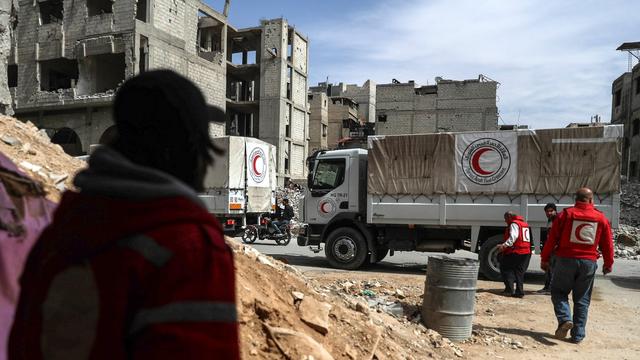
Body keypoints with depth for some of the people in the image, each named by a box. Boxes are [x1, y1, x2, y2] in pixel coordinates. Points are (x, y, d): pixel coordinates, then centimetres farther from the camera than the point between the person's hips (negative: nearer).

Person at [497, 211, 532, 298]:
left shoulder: (514, 224, -8)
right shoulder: (525, 224, 22)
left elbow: (513, 237, -23)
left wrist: (504, 245, -31)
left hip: (515, 252, -9)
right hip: (526, 252, 9)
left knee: (504, 267, 2)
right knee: (520, 272, 12)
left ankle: (509, 289, -5)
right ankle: (519, 291, 9)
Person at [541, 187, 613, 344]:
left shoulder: (566, 214, -2)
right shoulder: (601, 218, 4)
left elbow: (552, 238, -3)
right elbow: (607, 244, 9)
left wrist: (545, 259, 5)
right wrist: (608, 264, 22)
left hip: (566, 260, -2)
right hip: (589, 262, 2)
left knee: (559, 292, 12)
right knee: (582, 299, 11)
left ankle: (564, 319, -12)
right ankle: (578, 335, 12)